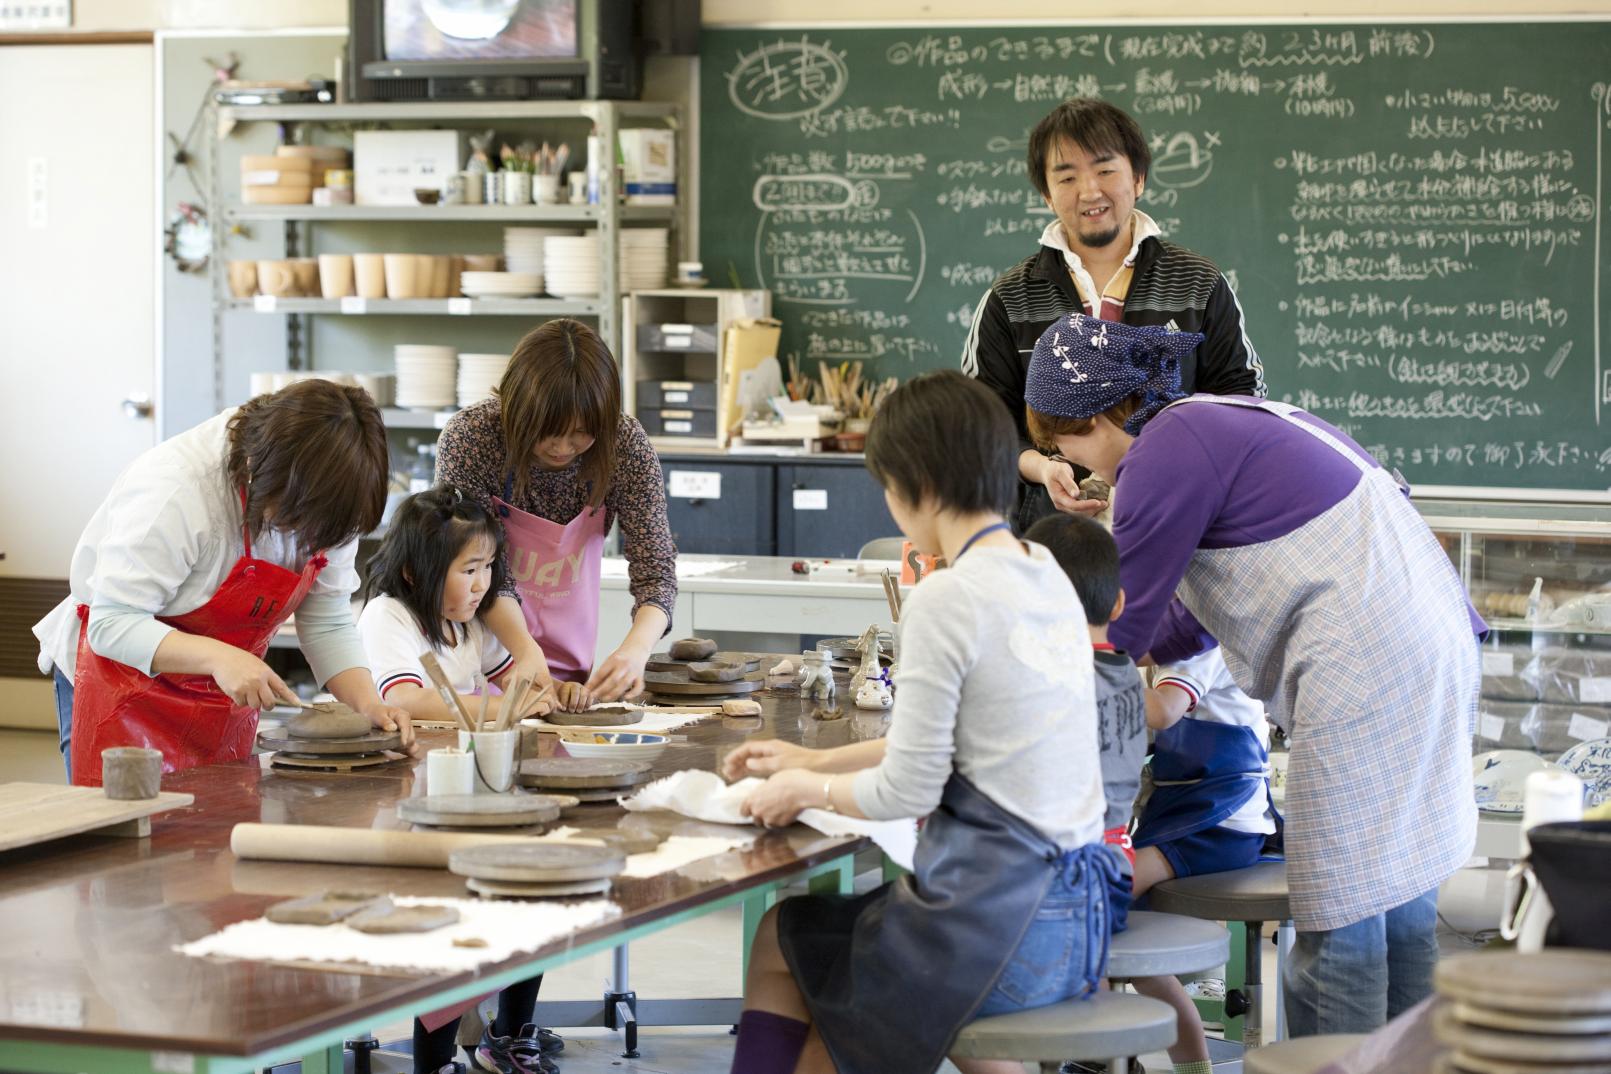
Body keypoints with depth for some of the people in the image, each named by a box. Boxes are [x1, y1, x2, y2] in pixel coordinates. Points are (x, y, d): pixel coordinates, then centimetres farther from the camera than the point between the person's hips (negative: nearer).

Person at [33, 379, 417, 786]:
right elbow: (112, 623, -30)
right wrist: (217, 657, -43)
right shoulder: (175, 491, -30)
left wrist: (368, 704, -22)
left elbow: (327, 625, -6)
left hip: (224, 699, 6)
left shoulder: (323, 498, -10)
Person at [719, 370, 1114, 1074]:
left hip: (997, 926, -8)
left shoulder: (945, 600, -17)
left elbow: (907, 791, -12)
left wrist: (809, 789, 6)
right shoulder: (1045, 574, 9)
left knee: (780, 943, 15)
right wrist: (816, 761, 25)